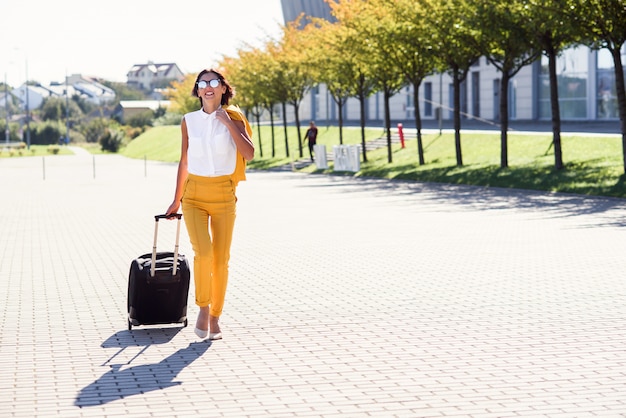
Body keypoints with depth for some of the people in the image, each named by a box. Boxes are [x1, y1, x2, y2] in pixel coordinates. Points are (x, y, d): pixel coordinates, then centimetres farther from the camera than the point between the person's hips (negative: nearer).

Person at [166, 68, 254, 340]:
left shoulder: (233, 118, 1)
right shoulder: (189, 121, 5)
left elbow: (249, 154, -14)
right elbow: (184, 162, 12)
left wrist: (228, 123, -15)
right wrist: (177, 200, 15)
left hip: (224, 195, 0)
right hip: (194, 194, 0)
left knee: (221, 259, 1)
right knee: (203, 252, -18)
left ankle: (215, 317, 16)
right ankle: (203, 308, 3)